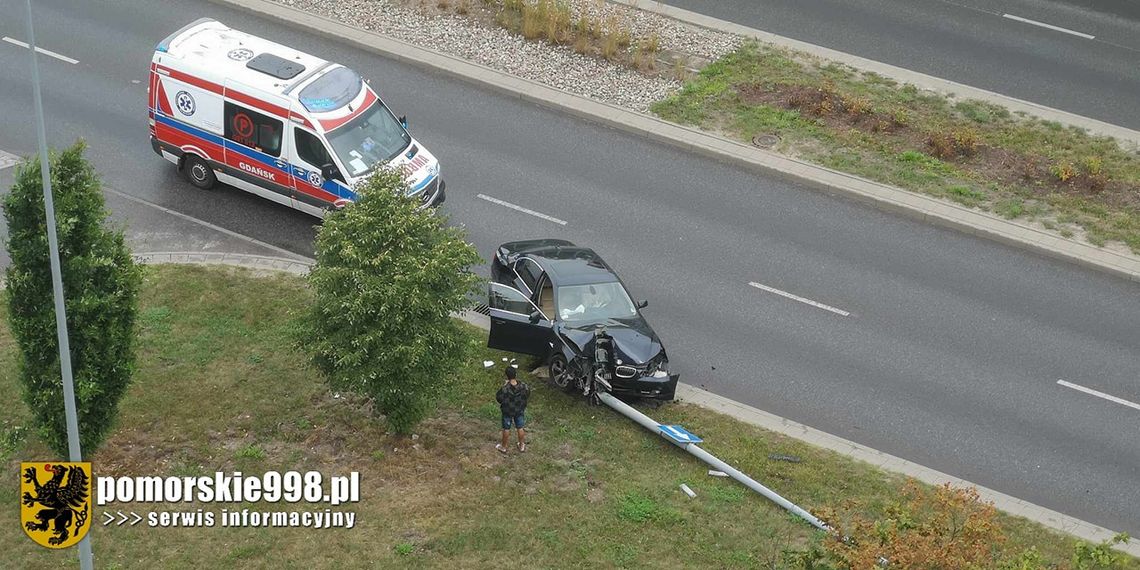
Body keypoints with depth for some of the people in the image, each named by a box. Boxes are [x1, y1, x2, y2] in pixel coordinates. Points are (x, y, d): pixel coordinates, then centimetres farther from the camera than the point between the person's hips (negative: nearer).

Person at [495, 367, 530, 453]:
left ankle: (503, 447, 35)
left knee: (506, 429, 17)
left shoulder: (505, 389, -31)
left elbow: (499, 399, -16)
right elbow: (527, 396, -6)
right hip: (520, 410, 2)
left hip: (507, 412, -2)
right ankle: (522, 446, 38)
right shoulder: (523, 386, -22)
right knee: (520, 428, 22)